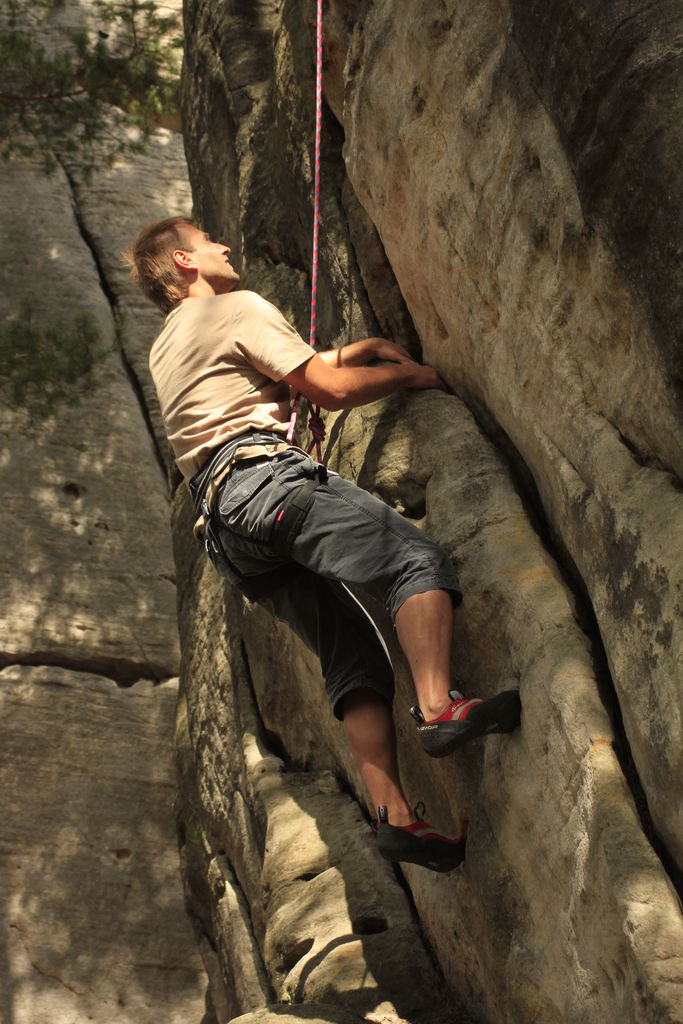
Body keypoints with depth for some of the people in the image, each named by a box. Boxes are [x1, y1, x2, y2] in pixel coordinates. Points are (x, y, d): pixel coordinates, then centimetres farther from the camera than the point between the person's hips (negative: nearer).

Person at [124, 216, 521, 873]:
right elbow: (329, 389, 2)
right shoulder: (238, 307, 8)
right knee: (416, 560, -18)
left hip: (222, 523, 8)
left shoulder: (164, 349, 33)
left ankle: (393, 812, -10)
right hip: (265, 478, -8)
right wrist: (404, 375, 18)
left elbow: (300, 368, 40)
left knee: (352, 651, 1)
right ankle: (438, 707, -38)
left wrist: (369, 346, 35)